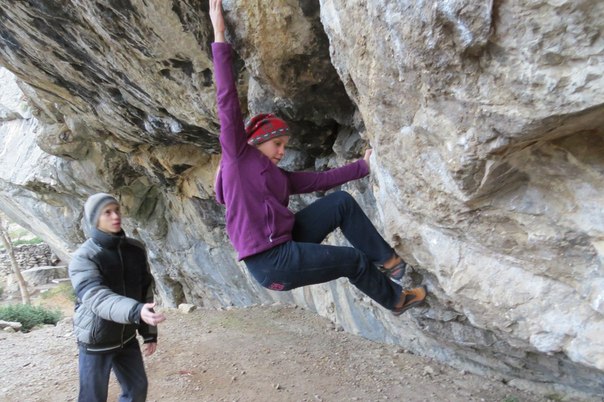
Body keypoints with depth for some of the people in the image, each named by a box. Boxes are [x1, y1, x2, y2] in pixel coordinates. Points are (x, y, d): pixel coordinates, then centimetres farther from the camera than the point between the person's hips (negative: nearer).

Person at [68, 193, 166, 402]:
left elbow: (145, 292, 4)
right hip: (96, 342, -5)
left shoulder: (136, 250, -3)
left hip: (127, 337, 5)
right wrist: (136, 311, -50)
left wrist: (149, 333, 4)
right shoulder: (83, 257, -18)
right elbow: (97, 297, -34)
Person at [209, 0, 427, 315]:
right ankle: (396, 300, 30)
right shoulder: (237, 155, -5)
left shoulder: (279, 177, 16)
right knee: (355, 261, 2)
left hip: (286, 244, 8)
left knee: (341, 201, 0)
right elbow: (227, 99, -9)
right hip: (270, 262, -8)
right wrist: (219, 38, -10)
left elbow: (322, 179, 19)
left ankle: (387, 259, 9)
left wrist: (363, 165, 20)